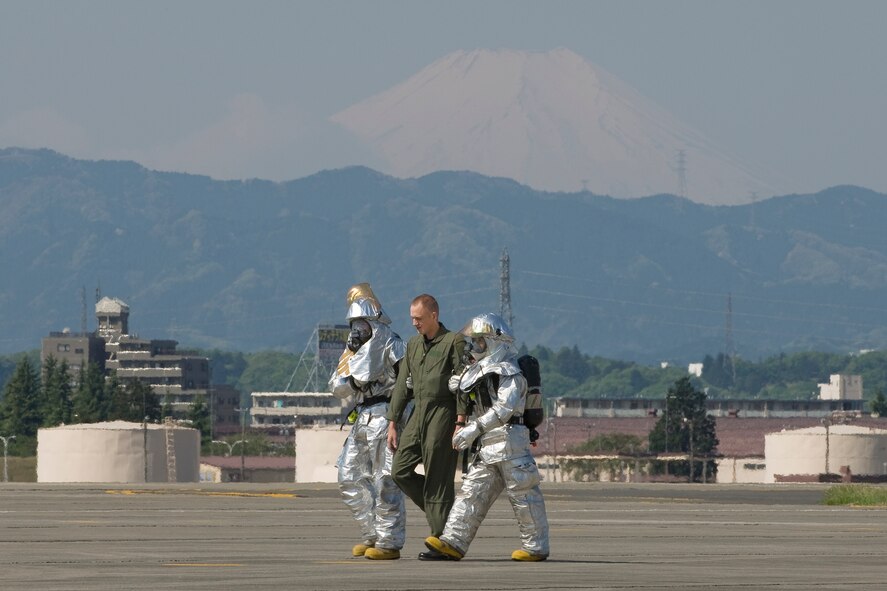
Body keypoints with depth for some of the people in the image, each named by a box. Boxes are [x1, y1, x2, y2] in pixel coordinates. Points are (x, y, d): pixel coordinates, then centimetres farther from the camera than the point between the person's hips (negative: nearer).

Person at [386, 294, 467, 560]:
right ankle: (438, 512, 14)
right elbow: (402, 386, 18)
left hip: (443, 414, -7)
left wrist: (460, 423, -17)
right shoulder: (413, 345, 17)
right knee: (400, 471, -1)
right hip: (418, 414, 7)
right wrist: (392, 423, 13)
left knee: (438, 479, -7)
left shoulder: (454, 341, -5)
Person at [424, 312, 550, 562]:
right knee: (473, 492, 1)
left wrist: (475, 429, -25)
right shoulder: (481, 372, 19)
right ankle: (454, 542, -4)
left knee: (522, 495, -2)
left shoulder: (509, 373, -10)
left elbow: (504, 409, -22)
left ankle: (536, 547, 5)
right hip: (488, 447, 9)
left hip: (509, 441, -9)